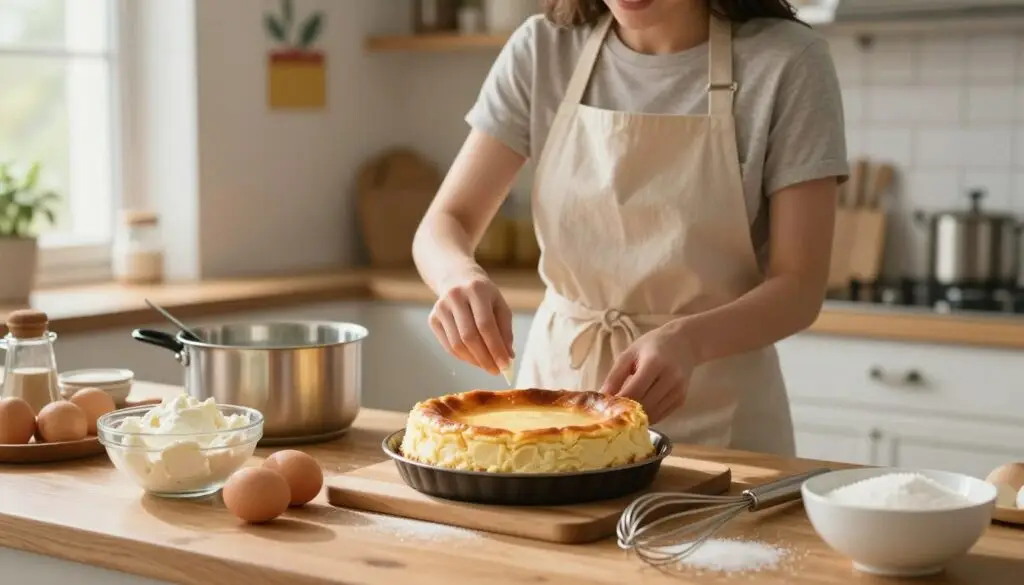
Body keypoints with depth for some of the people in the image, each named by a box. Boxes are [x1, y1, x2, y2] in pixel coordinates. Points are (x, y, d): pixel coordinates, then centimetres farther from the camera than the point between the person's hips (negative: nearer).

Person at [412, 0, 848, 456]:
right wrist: (460, 274, -25)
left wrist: (690, 340, -29)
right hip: (556, 384, 2)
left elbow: (799, 286, -10)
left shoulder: (786, 61, -9)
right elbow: (444, 224, -2)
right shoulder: (542, 51, -2)